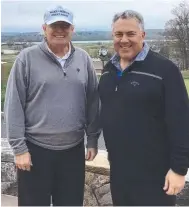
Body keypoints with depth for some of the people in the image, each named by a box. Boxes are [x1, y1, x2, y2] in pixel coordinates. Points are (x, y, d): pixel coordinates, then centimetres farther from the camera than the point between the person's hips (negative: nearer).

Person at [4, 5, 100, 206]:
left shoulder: (83, 59, 4)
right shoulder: (27, 58, -6)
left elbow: (92, 102, 8)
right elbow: (14, 106, -7)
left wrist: (92, 140, 7)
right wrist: (19, 147, -9)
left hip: (73, 150, 3)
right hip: (36, 149, -3)